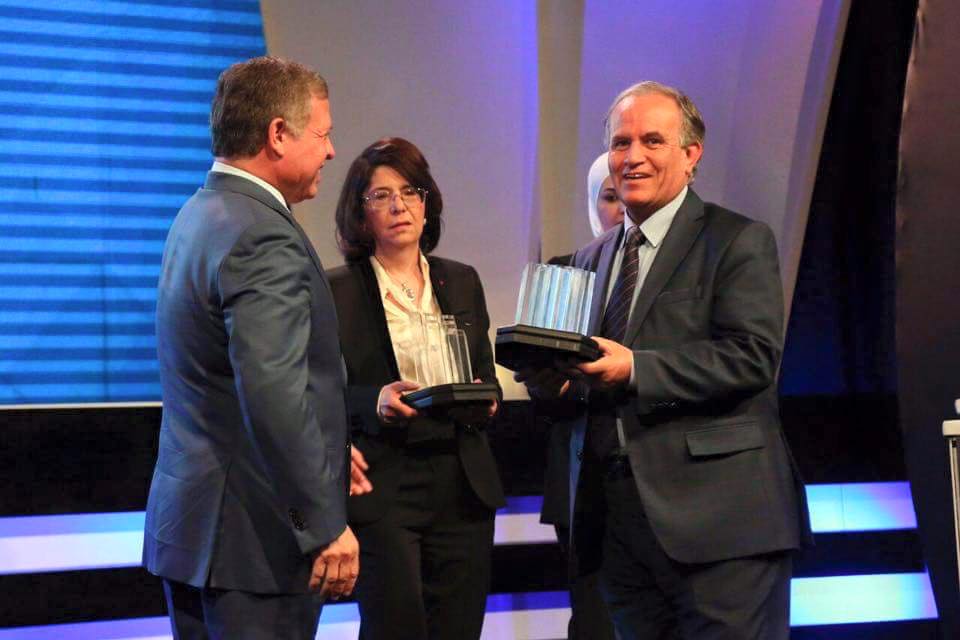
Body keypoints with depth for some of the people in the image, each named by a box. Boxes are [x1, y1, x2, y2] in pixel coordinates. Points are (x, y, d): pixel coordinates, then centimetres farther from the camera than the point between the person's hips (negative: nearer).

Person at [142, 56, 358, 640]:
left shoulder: (202, 215, 13)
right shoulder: (263, 240, -19)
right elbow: (274, 397, -26)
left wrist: (323, 449, 24)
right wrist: (327, 525, -21)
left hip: (190, 524, 10)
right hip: (253, 533, -10)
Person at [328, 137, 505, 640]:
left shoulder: (461, 282, 14)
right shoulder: (336, 291, -1)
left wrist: (484, 401, -3)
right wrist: (374, 402, -20)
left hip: (463, 486, 4)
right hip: (380, 486, -4)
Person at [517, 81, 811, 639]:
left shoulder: (739, 242, -1)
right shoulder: (592, 259, 18)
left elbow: (752, 357, -15)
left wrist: (635, 369, -22)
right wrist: (552, 381, -3)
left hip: (716, 515, -6)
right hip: (620, 520, 6)